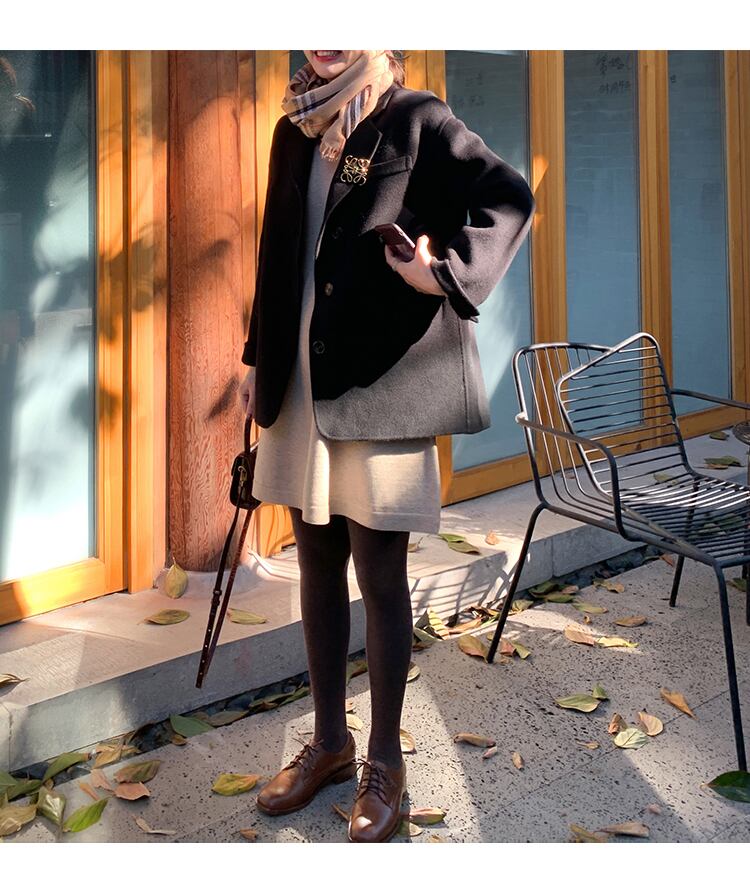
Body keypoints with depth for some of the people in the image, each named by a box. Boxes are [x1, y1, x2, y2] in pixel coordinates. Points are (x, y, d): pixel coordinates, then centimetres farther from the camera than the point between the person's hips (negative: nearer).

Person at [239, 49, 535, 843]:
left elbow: (509, 197, -9)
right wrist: (257, 358, 17)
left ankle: (384, 762, 19)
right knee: (316, 566, 13)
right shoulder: (294, 130, 13)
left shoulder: (416, 121, -4)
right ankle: (329, 742, 30)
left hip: (381, 386, -6)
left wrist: (449, 272, -22)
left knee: (378, 575, 2)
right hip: (303, 383, 6)